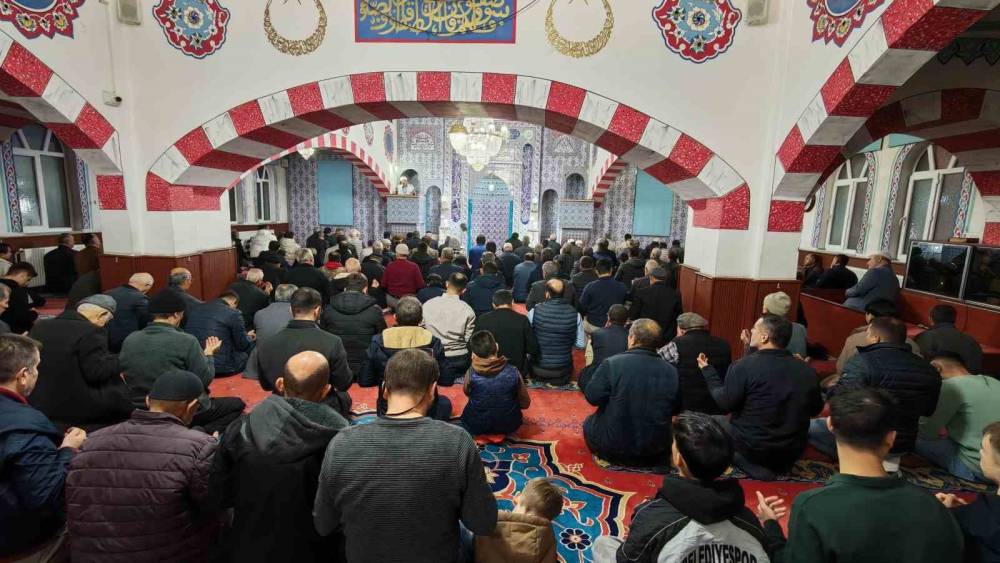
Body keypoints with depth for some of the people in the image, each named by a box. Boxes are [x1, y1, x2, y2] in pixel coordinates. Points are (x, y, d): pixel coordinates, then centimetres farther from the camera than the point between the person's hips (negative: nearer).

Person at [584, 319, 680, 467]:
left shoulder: (612, 363, -19)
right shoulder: (671, 371, -8)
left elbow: (592, 397, -11)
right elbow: (676, 410, 4)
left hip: (613, 447, -4)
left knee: (589, 422, 23)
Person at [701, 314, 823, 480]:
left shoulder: (744, 365, -20)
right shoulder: (807, 370, -6)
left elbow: (725, 403, -13)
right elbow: (815, 410, 8)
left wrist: (707, 370, -2)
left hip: (751, 447, -6)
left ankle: (751, 464, -3)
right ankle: (775, 465, 12)